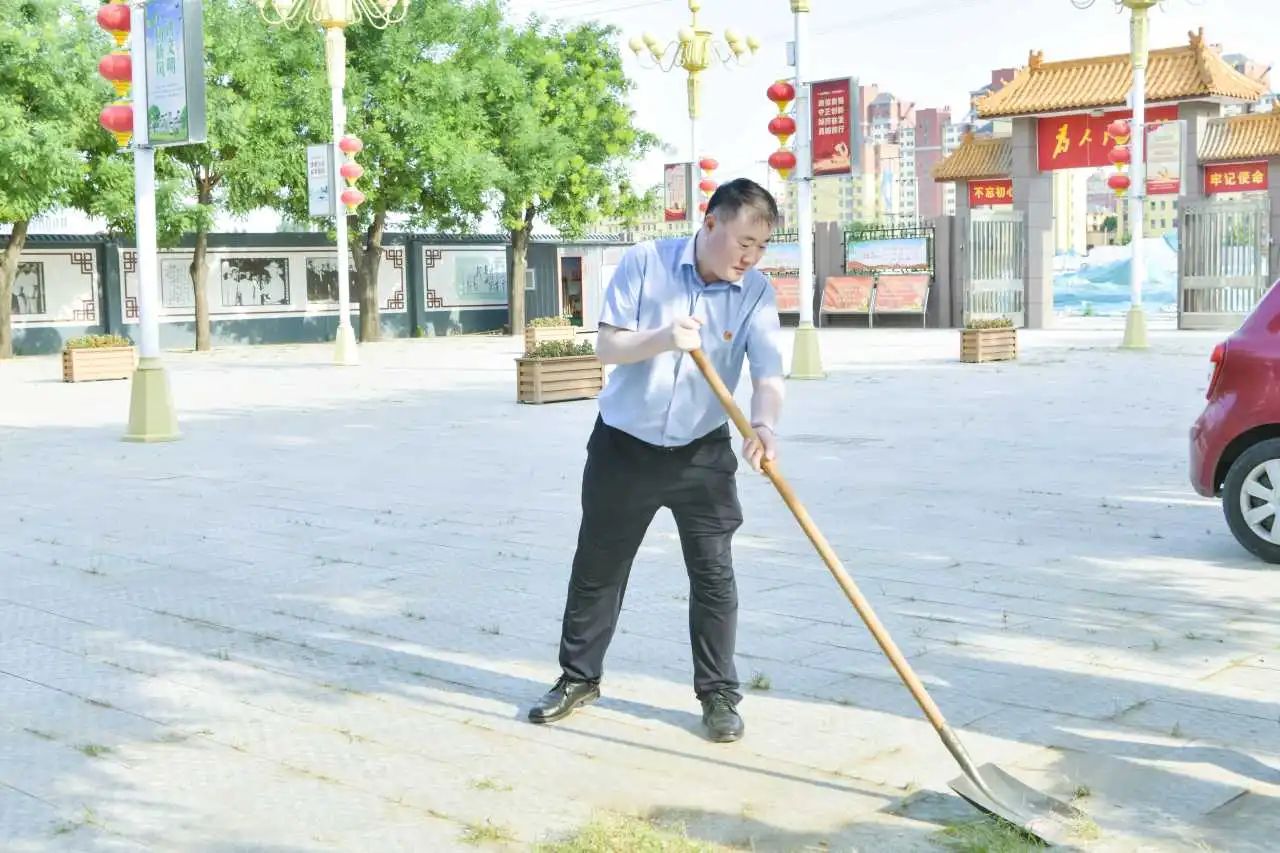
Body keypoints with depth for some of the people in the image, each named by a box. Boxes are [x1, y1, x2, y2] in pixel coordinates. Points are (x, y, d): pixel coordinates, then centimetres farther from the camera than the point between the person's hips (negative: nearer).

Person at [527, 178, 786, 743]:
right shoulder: (644, 263, -11)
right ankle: (578, 677, 29)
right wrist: (662, 338, -30)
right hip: (623, 446, 0)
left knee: (714, 574, 1)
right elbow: (606, 346, -11)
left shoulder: (757, 293, -8)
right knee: (597, 567, 12)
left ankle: (719, 695, 16)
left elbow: (767, 374, -19)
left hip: (702, 453, 0)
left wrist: (765, 425, -40)